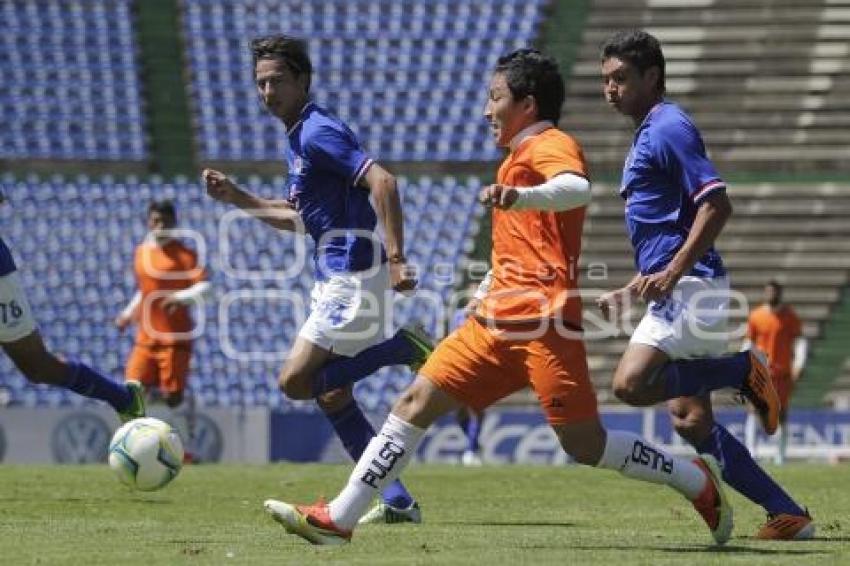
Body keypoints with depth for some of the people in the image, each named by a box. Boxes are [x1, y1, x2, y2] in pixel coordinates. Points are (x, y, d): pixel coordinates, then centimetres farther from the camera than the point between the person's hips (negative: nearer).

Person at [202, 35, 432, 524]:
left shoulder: (319, 131, -14)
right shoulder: (299, 137, 17)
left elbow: (383, 182, -24)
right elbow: (302, 220, 25)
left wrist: (396, 258, -30)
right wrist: (237, 198, 17)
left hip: (354, 277, -10)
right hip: (337, 277, 10)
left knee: (297, 382, -11)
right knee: (332, 394, 10)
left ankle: (406, 347, -6)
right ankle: (397, 501, 9)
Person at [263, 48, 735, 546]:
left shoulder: (551, 146, -5)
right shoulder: (520, 156, 24)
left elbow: (578, 188, -30)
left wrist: (519, 197, -48)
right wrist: (486, 293, 28)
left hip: (542, 321, -9)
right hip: (499, 321, 9)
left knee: (585, 445, -9)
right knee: (418, 402, 1)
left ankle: (700, 482, 9)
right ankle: (338, 519, -1)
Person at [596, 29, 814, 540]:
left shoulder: (668, 128, -9)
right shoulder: (647, 135, 22)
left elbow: (717, 205, -19)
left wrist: (671, 274, -23)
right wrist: (631, 291, 24)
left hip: (690, 288, -10)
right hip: (677, 291, 10)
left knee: (632, 383, -25)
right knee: (690, 420, 5)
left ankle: (744, 370, -7)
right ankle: (790, 516, 6)